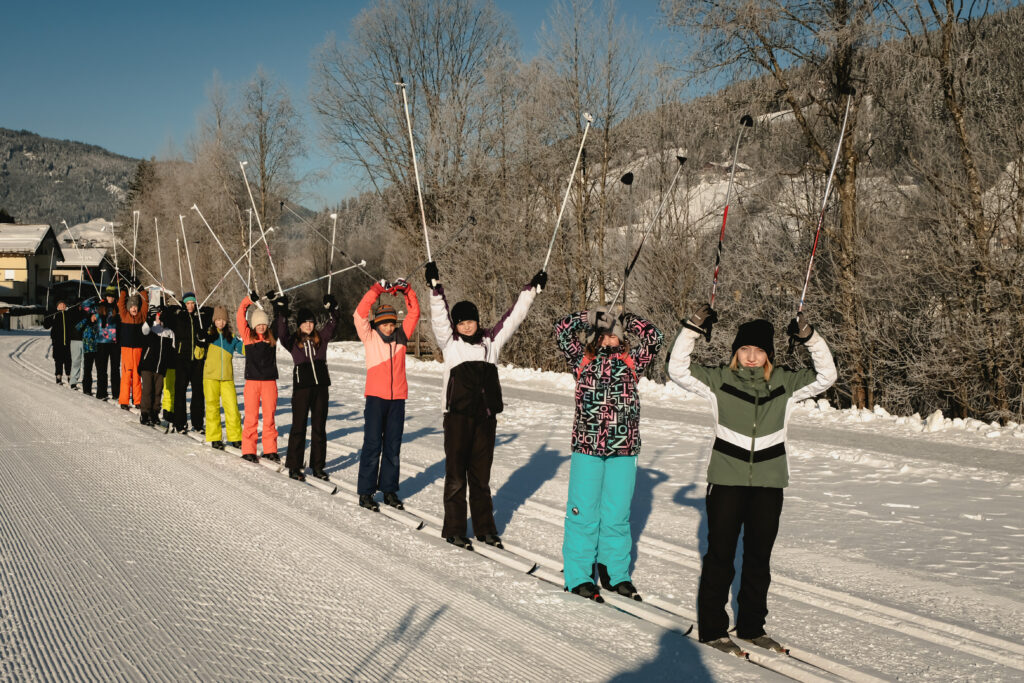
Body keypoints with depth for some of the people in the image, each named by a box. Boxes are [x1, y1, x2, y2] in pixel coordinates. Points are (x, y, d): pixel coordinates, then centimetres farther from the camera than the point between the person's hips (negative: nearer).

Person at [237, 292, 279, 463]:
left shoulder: (272, 337, 10)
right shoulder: (248, 335, 5)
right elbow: (240, 316, 1)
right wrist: (249, 300, -1)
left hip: (269, 381, 2)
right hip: (252, 380, -2)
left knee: (269, 416, 5)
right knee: (251, 417, 0)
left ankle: (270, 450, 12)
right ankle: (248, 450, 7)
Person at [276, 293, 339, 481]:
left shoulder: (321, 338, 11)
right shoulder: (293, 341, 3)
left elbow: (332, 325, 0)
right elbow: (282, 333, -15)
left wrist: (332, 309, -14)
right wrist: (282, 312, -22)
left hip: (321, 386, 3)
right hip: (302, 386, -3)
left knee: (319, 427, 8)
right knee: (299, 426, 0)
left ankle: (318, 467, 15)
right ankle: (294, 467, 8)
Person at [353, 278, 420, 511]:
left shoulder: (401, 336, 9)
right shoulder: (369, 336, 1)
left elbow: (414, 313, 8)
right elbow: (360, 314, -12)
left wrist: (407, 291, -5)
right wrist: (377, 290, -19)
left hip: (398, 399, 4)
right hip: (376, 397, -4)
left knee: (393, 447, 9)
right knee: (372, 445, -3)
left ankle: (389, 490, 18)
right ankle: (366, 492, 4)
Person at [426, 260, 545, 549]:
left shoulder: (490, 342, 12)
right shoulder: (450, 344, 3)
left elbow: (512, 318, 17)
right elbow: (439, 316, -8)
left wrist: (532, 290, 18)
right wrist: (435, 286, -19)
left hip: (485, 417, 4)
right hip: (458, 417, -3)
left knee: (481, 476, 12)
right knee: (456, 476, 1)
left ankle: (484, 528, 20)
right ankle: (454, 529, 10)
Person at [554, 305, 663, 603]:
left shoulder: (631, 362, 8)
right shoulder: (582, 360, 6)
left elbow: (654, 337, 0)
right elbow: (562, 330, -2)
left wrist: (626, 320, 8)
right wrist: (590, 316, 3)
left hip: (623, 450, 2)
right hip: (586, 447, -1)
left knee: (617, 514, 10)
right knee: (584, 513, 3)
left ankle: (615, 573, 24)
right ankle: (578, 577, 13)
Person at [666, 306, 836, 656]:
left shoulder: (785, 383, 4)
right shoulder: (718, 380, -3)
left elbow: (826, 376, 2)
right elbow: (677, 368, -8)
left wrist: (810, 337, -10)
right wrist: (693, 328, -17)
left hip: (769, 483, 3)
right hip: (726, 481, -3)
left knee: (759, 557, 13)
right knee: (720, 555, 3)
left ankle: (752, 626, 27)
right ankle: (711, 628, 15)